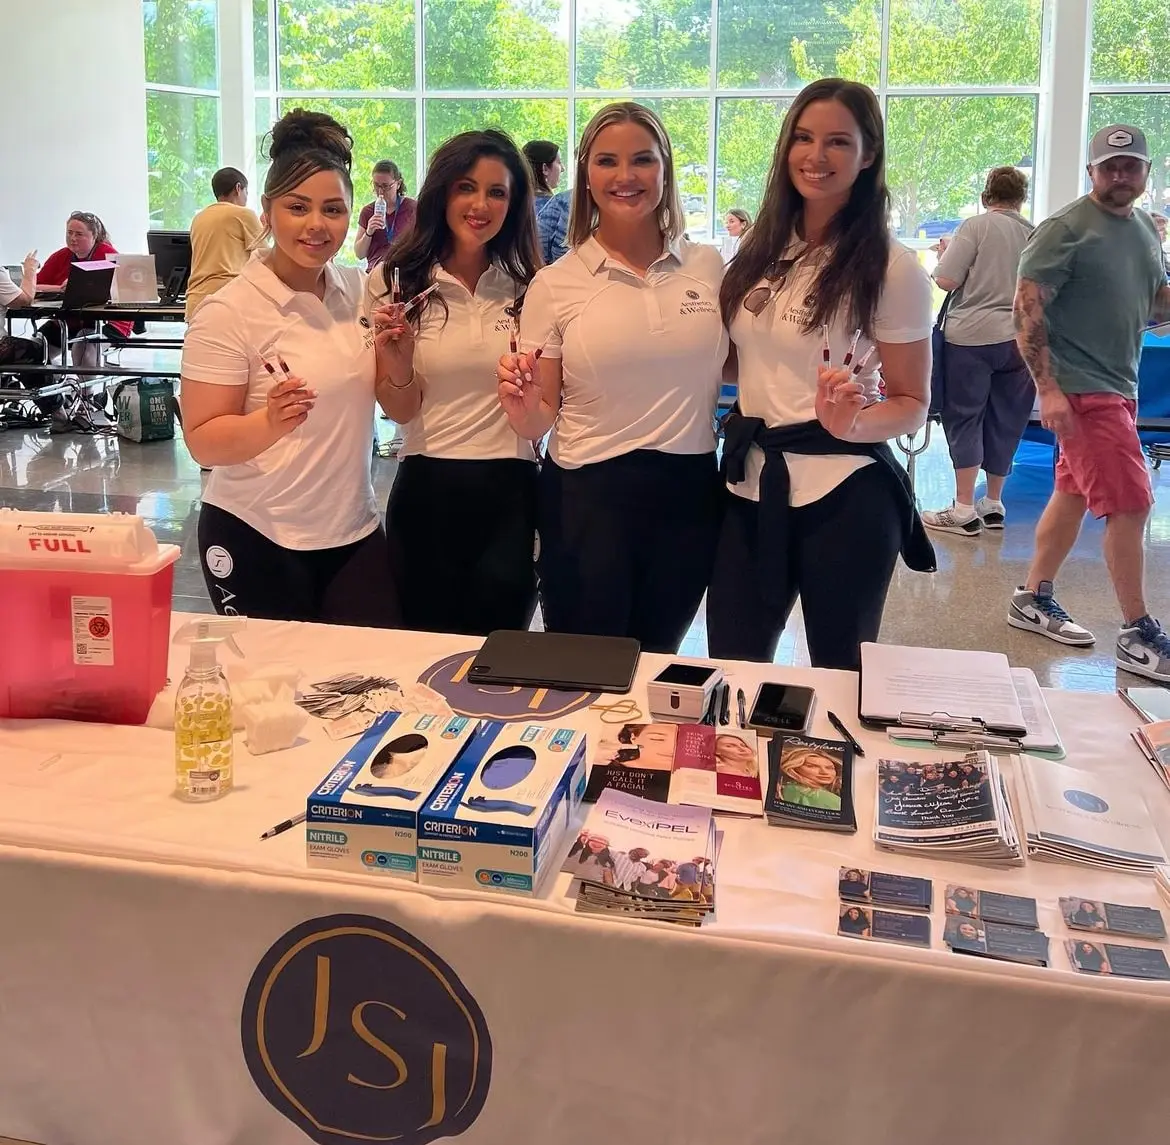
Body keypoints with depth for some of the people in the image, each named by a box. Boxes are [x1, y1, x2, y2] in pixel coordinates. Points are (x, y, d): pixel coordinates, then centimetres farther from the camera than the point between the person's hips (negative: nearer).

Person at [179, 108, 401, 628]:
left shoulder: (361, 290, 3)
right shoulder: (229, 312, -12)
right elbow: (204, 443, -14)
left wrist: (393, 353, -9)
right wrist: (271, 422, -32)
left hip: (355, 533, 5)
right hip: (257, 540, -4)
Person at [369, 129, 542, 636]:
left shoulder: (529, 286, 3)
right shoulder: (397, 282, 0)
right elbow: (399, 411, -1)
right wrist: (399, 363, -20)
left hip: (509, 493, 1)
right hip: (426, 490, 0)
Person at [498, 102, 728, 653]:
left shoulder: (707, 267, 2)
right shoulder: (554, 286, -4)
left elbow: (735, 365, 16)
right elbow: (539, 422, -1)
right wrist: (523, 405, -22)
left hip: (689, 495, 2)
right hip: (587, 498, -2)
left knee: (657, 666, 19)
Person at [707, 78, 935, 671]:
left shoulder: (891, 268, -8)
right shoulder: (760, 250, 7)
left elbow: (912, 402, -6)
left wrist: (851, 423, -24)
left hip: (842, 494, -5)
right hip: (749, 485, 5)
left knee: (841, 681, 9)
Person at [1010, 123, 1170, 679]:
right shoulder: (1065, 229, -11)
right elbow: (1027, 309, -16)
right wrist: (1048, 388, -24)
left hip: (1118, 386, 8)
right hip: (1080, 389, -8)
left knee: (1073, 496, 13)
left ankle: (1033, 600, 26)